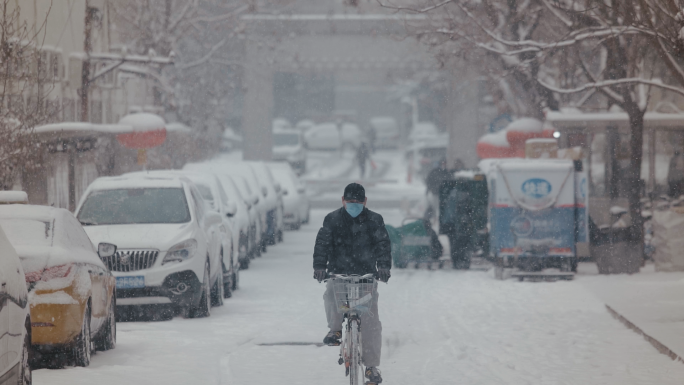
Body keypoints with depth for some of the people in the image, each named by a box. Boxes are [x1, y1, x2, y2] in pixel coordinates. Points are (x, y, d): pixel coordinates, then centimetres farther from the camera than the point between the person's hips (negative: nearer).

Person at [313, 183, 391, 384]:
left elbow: (382, 243, -7)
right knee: (331, 294, -34)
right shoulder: (332, 220, 3)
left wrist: (384, 265, -25)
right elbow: (322, 243, -5)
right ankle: (335, 329, -9)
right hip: (339, 273, 0)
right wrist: (319, 265, -22)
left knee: (371, 321, -7)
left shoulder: (374, 220, 3)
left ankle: (372, 366, 0)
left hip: (366, 275, 0)